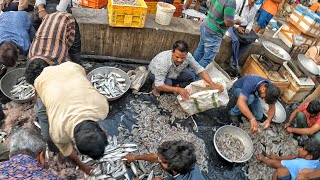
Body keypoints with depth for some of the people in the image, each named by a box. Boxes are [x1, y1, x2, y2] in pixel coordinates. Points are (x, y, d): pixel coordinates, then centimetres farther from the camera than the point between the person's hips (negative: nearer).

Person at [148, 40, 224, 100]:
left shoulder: (188, 56, -31)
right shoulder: (162, 61, -43)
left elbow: (200, 70, -22)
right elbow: (159, 85, -42)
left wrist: (213, 84, -35)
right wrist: (178, 89, -52)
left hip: (173, 73, 5)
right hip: (155, 73, -4)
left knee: (191, 76, -14)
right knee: (167, 83, -35)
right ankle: (155, 87, 0)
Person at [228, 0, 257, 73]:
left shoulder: (254, 9, 5)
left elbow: (251, 21, 13)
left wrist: (248, 28, -8)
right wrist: (237, 26, -24)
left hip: (243, 27, 6)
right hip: (233, 25, -6)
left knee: (248, 42, -13)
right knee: (236, 40, -29)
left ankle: (234, 61, -7)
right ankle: (235, 63, -14)